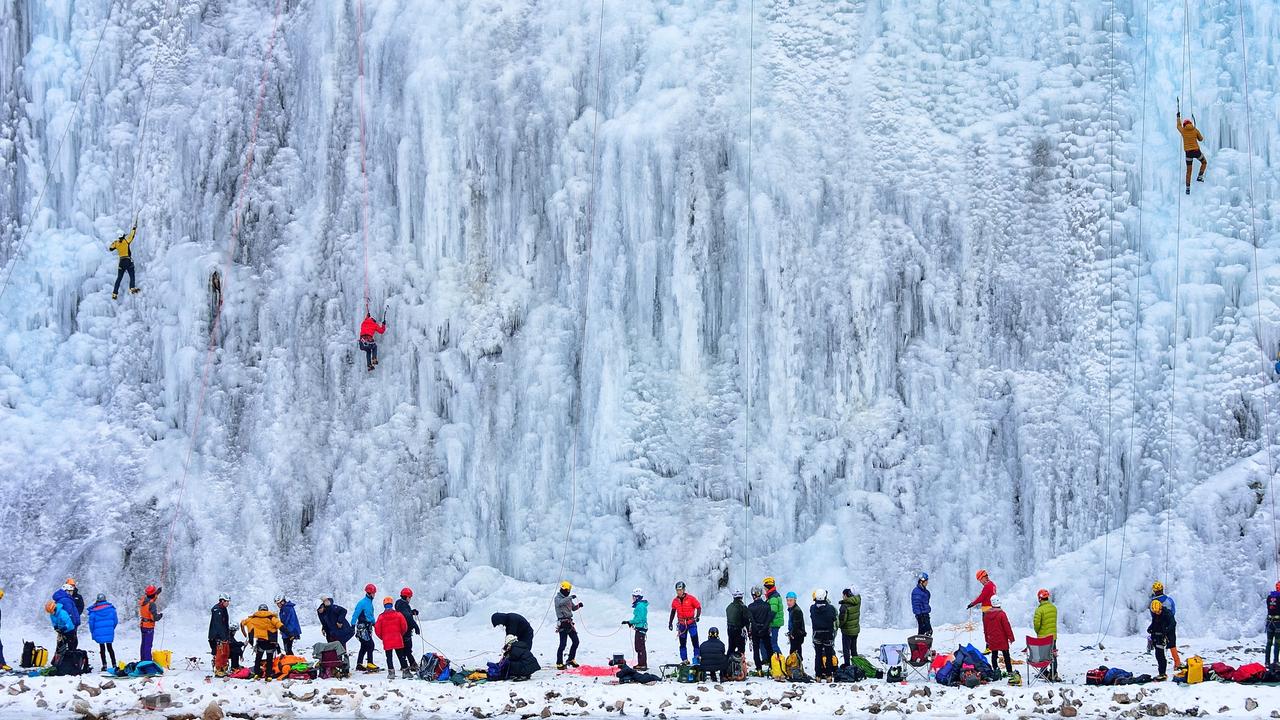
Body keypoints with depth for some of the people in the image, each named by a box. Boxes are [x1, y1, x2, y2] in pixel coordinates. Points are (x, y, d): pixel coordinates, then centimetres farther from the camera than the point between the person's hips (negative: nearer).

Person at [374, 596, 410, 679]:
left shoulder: (381, 617, -4)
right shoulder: (398, 614, -3)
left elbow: (377, 630, -2)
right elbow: (404, 627, 1)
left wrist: (382, 637, 15)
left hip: (387, 641, -1)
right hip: (398, 640, 1)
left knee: (389, 657, 5)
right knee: (401, 656, 9)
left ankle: (391, 672, -4)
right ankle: (405, 671, 9)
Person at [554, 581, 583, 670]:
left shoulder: (568, 598, 16)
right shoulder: (557, 598, -6)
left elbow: (573, 608, 24)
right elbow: (560, 603, -30)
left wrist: (578, 605, 2)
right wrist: (571, 597, -34)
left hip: (569, 622, 8)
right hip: (562, 623, -8)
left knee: (576, 641, 10)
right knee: (563, 644, -11)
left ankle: (571, 659, 24)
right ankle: (559, 663, -6)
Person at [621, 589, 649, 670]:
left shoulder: (640, 606, -18)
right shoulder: (639, 605, 15)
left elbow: (639, 619, -23)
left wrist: (629, 622, -18)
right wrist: (631, 622, 14)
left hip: (641, 628, -11)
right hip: (639, 628, 11)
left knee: (640, 647, -9)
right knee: (638, 647, 17)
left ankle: (643, 664, -8)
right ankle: (640, 664, 24)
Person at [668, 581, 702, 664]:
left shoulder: (691, 598, -8)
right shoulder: (675, 601, 4)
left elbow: (698, 607, -1)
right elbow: (673, 612, 16)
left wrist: (697, 616, -14)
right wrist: (670, 623, 16)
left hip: (691, 623, -4)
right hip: (681, 624, 4)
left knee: (695, 640, -10)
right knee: (682, 643, 6)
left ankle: (696, 657, -4)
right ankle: (684, 660, 12)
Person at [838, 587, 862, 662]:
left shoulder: (844, 606, -25)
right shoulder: (857, 602, -6)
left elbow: (842, 619, -22)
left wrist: (838, 625, -3)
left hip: (847, 631, -7)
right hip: (856, 630, 7)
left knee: (846, 649, 6)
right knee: (854, 648, 20)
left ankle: (847, 664, 9)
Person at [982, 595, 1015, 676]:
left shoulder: (986, 614, 1)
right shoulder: (1001, 614, -16)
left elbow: (985, 627, 10)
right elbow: (1007, 626, -13)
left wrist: (987, 639, 20)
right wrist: (1010, 637, -4)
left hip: (992, 639, 4)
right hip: (1002, 639, -4)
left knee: (994, 654, 10)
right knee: (1006, 655, 4)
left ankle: (995, 669, 7)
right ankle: (1009, 671, 7)